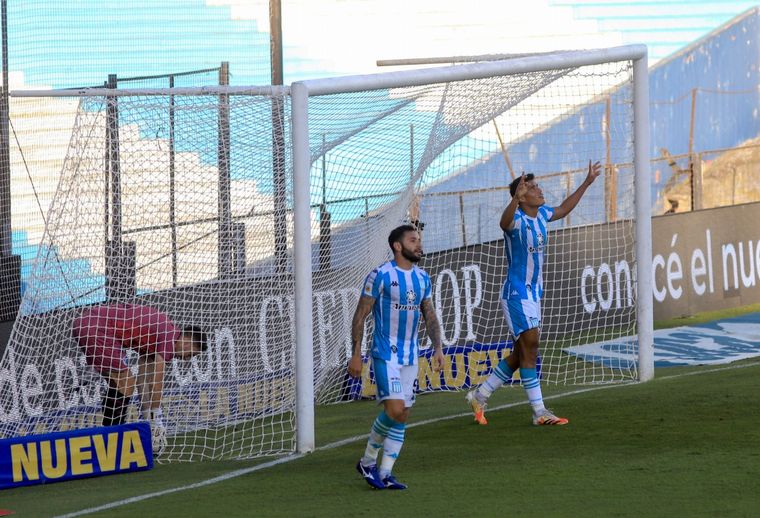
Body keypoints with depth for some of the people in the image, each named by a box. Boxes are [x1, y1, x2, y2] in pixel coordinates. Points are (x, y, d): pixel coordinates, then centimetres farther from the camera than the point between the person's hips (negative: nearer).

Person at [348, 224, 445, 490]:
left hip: (410, 356, 7)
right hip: (385, 355, -7)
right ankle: (368, 461, 3)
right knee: (395, 409, -17)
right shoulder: (380, 276, -10)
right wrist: (356, 355, -10)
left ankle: (384, 473, 8)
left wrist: (437, 348, 7)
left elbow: (429, 316, 19)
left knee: (402, 415, 4)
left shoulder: (422, 278, 9)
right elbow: (360, 316, -7)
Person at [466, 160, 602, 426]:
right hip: (516, 293, -9)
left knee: (521, 353, 11)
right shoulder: (516, 219, -18)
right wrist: (515, 198, -63)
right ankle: (539, 412, -9)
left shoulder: (541, 214, 7)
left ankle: (479, 396, 23)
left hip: (534, 294, 9)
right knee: (530, 346, -11)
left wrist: (587, 182, 30)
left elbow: (563, 209, 29)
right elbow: (504, 222, -44)